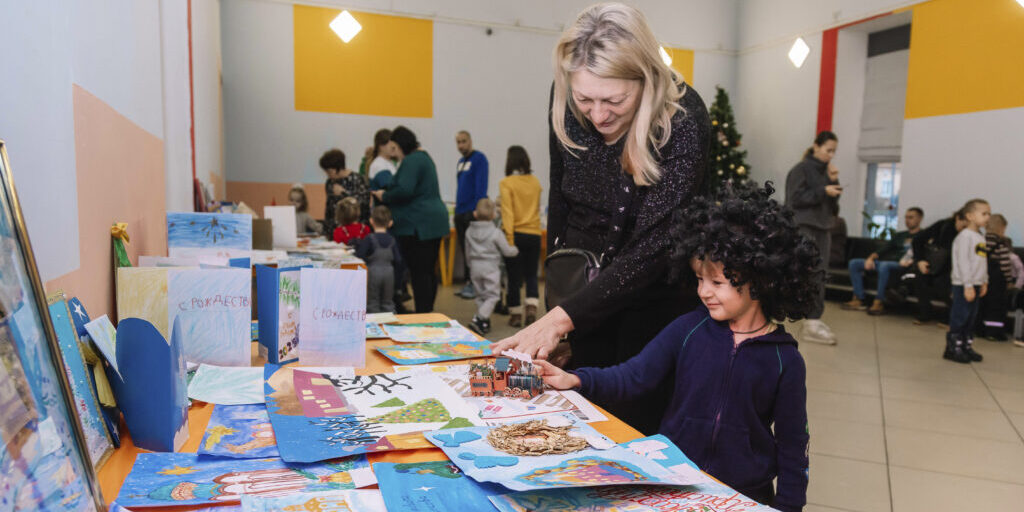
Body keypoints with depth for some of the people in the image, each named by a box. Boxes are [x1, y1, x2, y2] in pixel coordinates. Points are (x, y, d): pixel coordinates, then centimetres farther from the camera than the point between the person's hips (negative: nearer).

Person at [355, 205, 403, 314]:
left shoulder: (369, 239, -10)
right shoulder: (392, 240, 1)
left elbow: (359, 257, -16)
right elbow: (398, 260, 1)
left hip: (373, 273, -4)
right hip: (389, 272, 4)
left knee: (372, 303, 5)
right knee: (387, 302, 14)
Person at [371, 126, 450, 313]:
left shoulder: (411, 161, -13)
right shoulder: (423, 157, 19)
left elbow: (404, 190, -25)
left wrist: (384, 196, -9)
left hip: (417, 225, -10)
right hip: (434, 221, 10)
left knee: (418, 272, -6)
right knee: (428, 271, 14)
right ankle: (428, 312, 22)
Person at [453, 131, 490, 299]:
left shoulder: (479, 159, -8)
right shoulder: (460, 162, 17)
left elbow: (481, 186, -15)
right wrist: (457, 210, 17)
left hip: (473, 212, -8)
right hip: (460, 212, 8)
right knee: (464, 249, 10)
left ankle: (475, 285, -1)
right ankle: (468, 282, 17)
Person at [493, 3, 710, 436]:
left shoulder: (682, 120, -26)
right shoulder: (565, 101, -13)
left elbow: (652, 247, -31)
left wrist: (562, 318, -38)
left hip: (658, 292, -3)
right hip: (587, 282, 4)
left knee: (640, 421, 5)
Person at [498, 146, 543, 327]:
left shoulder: (506, 183, -8)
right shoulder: (535, 182, 5)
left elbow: (507, 212, -14)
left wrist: (509, 239, -15)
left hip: (516, 234, -3)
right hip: (534, 234, 3)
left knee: (514, 276, 6)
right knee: (531, 275, 14)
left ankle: (515, 314, 13)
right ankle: (531, 307, -3)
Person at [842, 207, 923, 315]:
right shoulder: (899, 235, 27)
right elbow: (883, 250, 19)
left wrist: (911, 261, -24)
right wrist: (871, 257, 0)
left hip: (903, 266, -7)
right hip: (887, 262, 7)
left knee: (884, 265, -40)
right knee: (854, 263, -7)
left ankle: (878, 303, -34)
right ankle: (858, 299, -18)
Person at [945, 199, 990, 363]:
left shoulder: (981, 237, 13)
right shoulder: (965, 236, -13)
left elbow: (983, 261, 19)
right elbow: (963, 262, -17)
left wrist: (984, 282, 15)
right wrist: (968, 286, -19)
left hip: (976, 283, 9)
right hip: (964, 284, -9)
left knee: (971, 316, 13)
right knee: (960, 316, -5)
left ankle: (966, 346, 21)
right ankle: (953, 348, 0)